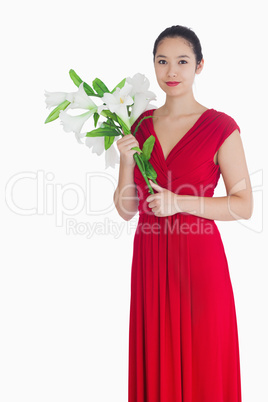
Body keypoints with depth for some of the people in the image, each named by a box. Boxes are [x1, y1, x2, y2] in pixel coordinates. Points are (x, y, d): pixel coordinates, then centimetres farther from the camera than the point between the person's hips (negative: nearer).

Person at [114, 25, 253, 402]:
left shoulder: (220, 127, -6)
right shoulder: (139, 125, 7)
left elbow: (244, 205, -7)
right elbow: (126, 209, 7)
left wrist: (181, 202, -17)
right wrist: (126, 162, -10)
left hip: (198, 259, -4)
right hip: (149, 259, 4)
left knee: (201, 364, 8)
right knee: (154, 364, 13)